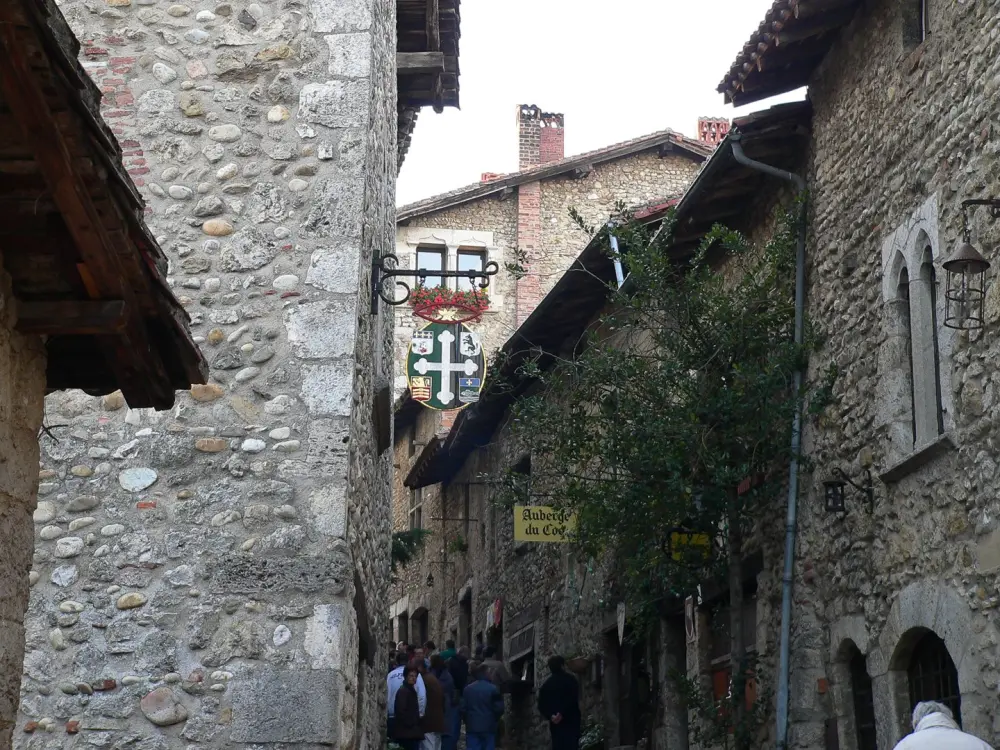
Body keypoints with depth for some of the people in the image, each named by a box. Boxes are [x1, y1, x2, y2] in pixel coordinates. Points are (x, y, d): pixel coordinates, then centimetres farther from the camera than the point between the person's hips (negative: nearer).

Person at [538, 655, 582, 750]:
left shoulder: (546, 684, 14)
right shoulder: (570, 680, -1)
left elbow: (541, 704, 6)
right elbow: (573, 699, -14)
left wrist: (550, 716, -6)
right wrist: (562, 714, -17)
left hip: (555, 724, 5)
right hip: (570, 721, -5)